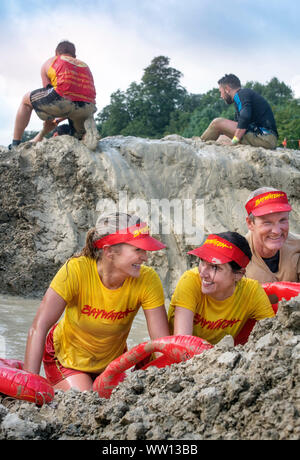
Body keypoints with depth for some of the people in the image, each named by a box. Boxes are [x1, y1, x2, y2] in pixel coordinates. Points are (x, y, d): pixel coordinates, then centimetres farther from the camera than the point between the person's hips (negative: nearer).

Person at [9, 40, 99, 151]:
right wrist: (60, 119, 43)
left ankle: (15, 145, 21)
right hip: (87, 107, 4)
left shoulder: (49, 63, 25)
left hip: (63, 99, -3)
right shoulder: (85, 67, 35)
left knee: (26, 100, 25)